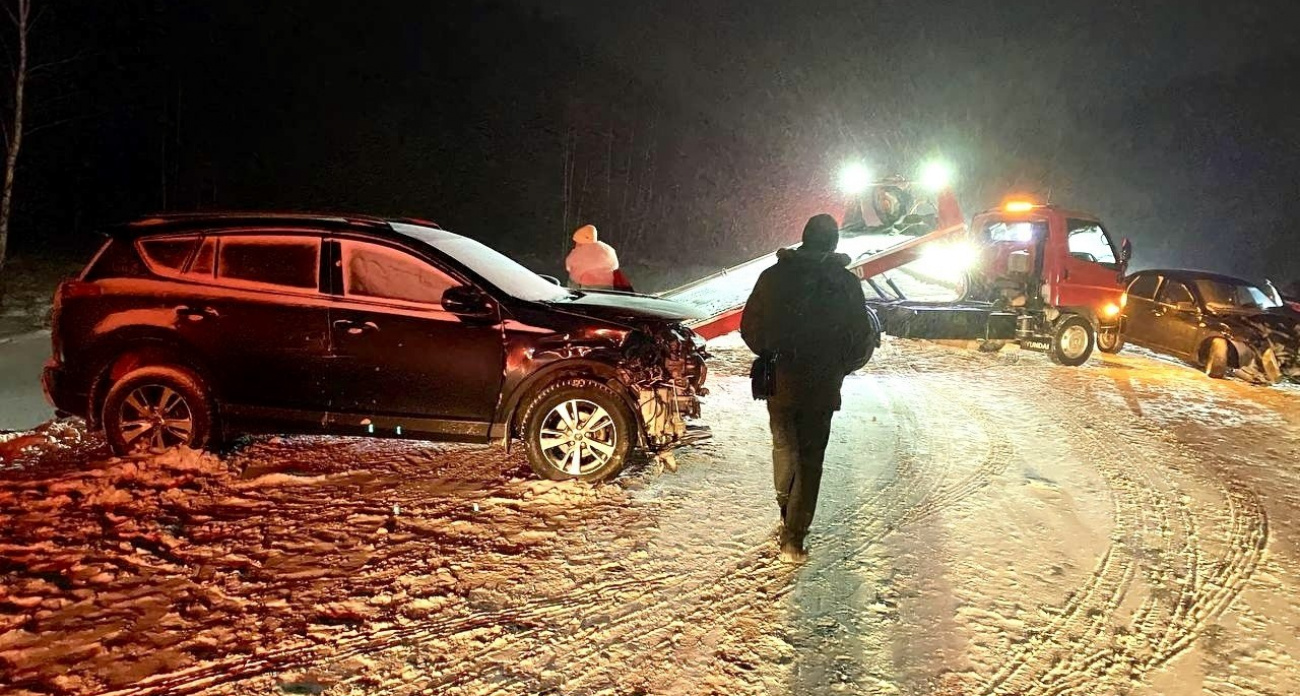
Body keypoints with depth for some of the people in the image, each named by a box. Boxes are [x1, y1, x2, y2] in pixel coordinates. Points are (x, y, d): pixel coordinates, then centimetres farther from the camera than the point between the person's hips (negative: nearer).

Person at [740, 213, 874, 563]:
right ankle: (793, 537, 8)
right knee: (810, 458, 8)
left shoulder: (774, 276, -5)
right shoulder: (847, 284, -7)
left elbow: (750, 328, 0)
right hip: (822, 388, -1)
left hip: (779, 381, 2)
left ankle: (787, 514, 32)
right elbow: (862, 341, -3)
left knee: (784, 446, 23)